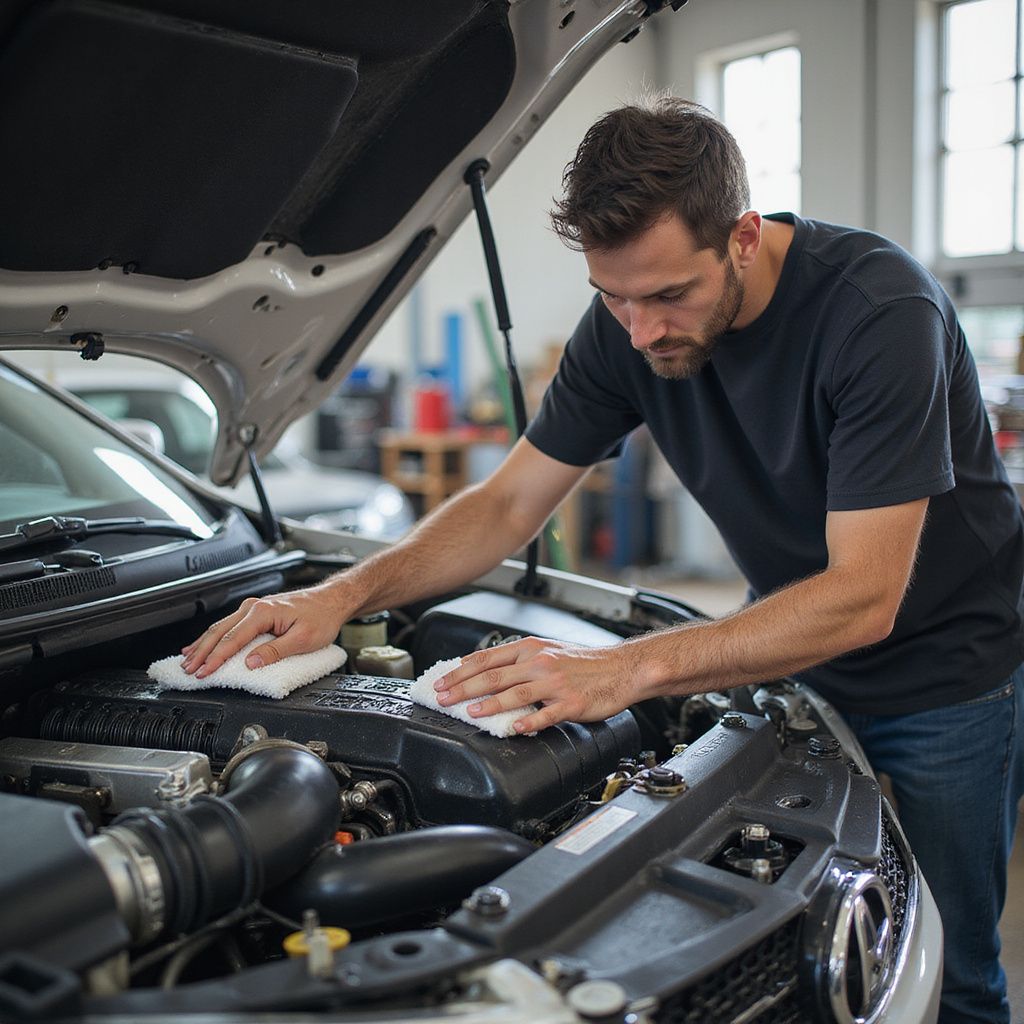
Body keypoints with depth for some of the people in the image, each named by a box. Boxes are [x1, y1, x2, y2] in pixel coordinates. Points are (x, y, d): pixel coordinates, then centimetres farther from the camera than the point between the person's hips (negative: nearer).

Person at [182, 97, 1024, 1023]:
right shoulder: (627, 323, -14)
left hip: (942, 674, -4)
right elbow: (509, 506, -6)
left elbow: (863, 597, -33)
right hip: (797, 664, 4)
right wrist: (343, 595, -21)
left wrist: (626, 669, -41)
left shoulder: (880, 310, -31)